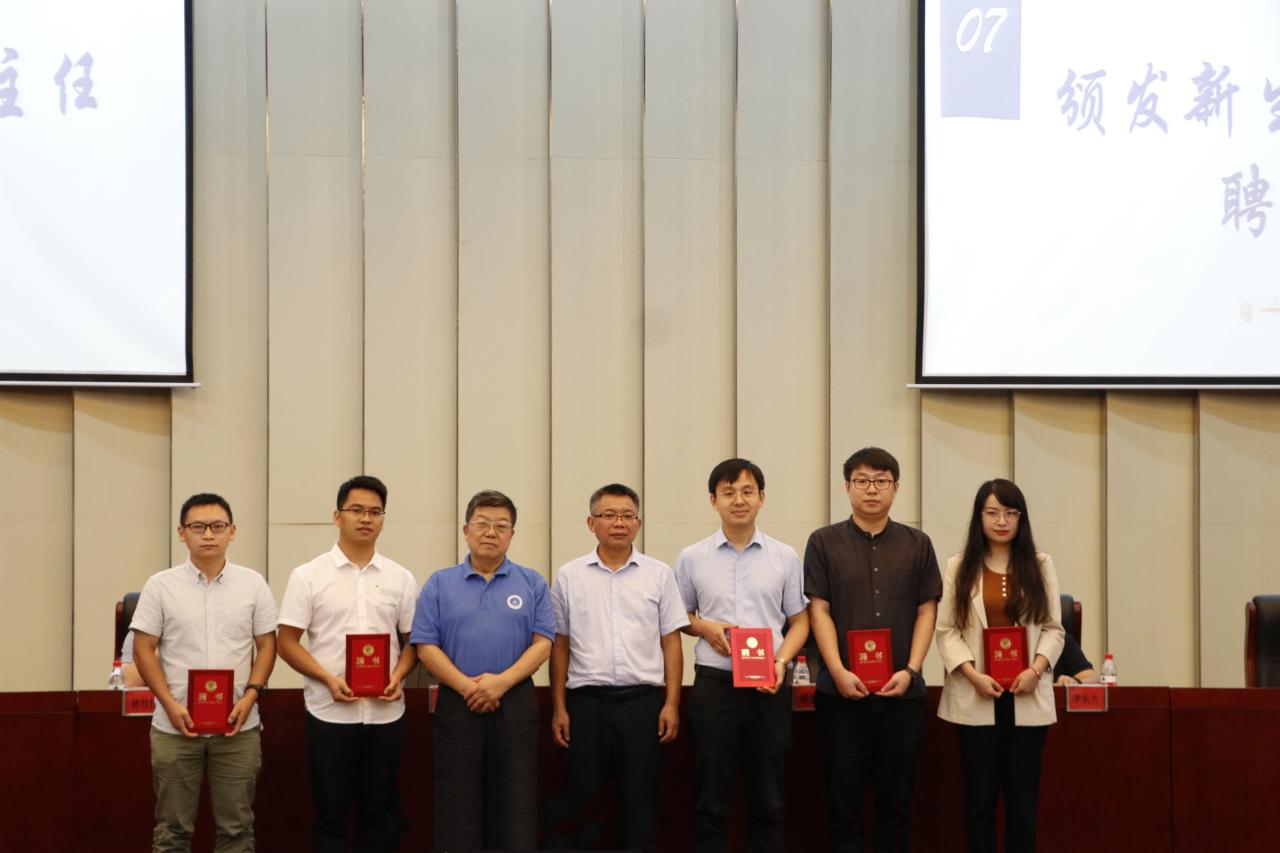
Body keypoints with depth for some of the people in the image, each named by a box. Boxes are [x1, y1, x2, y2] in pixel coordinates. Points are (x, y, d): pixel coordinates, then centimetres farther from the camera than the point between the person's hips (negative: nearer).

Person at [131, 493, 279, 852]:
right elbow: (143, 650, 0)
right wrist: (170, 704, -11)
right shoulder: (160, 586, 0)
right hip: (175, 725, -1)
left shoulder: (253, 584, 4)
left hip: (238, 726, 1)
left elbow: (266, 645, 6)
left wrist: (250, 696, -9)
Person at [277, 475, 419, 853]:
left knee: (379, 812, 9)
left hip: (386, 713, 3)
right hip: (329, 713, -2)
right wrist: (329, 679, -16)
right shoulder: (308, 576, -1)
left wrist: (398, 676, -10)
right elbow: (287, 642, -2)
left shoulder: (400, 578, 6)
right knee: (331, 813, 5)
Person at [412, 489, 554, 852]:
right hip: (457, 705, 0)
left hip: (515, 705, 0)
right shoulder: (440, 584, 5)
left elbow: (543, 643, -1)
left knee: (515, 807, 2)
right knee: (458, 807, 2)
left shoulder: (532, 583, 6)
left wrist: (501, 681, -15)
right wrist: (467, 686, -14)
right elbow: (426, 646, -1)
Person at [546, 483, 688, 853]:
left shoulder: (659, 575, 5)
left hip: (643, 702, 0)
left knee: (640, 802, 5)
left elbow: (671, 643, 5)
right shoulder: (569, 576, 5)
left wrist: (671, 704, -3)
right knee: (581, 799, 5)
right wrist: (559, 709, 2)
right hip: (587, 701, 0)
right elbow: (559, 647, 7)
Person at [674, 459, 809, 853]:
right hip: (714, 684, -1)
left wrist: (781, 661, -10)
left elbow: (799, 621, 8)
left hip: (770, 687, 1)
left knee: (767, 797, 7)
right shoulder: (692, 558, 4)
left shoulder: (785, 557, 5)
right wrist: (705, 627, -8)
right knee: (711, 796, 4)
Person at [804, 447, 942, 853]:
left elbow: (926, 611, 6)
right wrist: (839, 673, -12)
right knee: (844, 797, 3)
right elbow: (819, 611, -1)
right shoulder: (824, 542, 3)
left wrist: (910, 670, -7)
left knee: (896, 797, 7)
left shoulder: (917, 544, 8)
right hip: (842, 691, -1)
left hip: (902, 691, 2)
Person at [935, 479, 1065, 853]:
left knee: (1023, 797, 4)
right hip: (976, 698, -1)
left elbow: (1053, 628, 5)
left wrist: (1036, 670, -11)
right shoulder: (959, 567, 5)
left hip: (1027, 698, 1)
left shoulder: (1040, 565, 8)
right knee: (980, 797, 3)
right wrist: (973, 675, -13)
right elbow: (947, 630, 0)